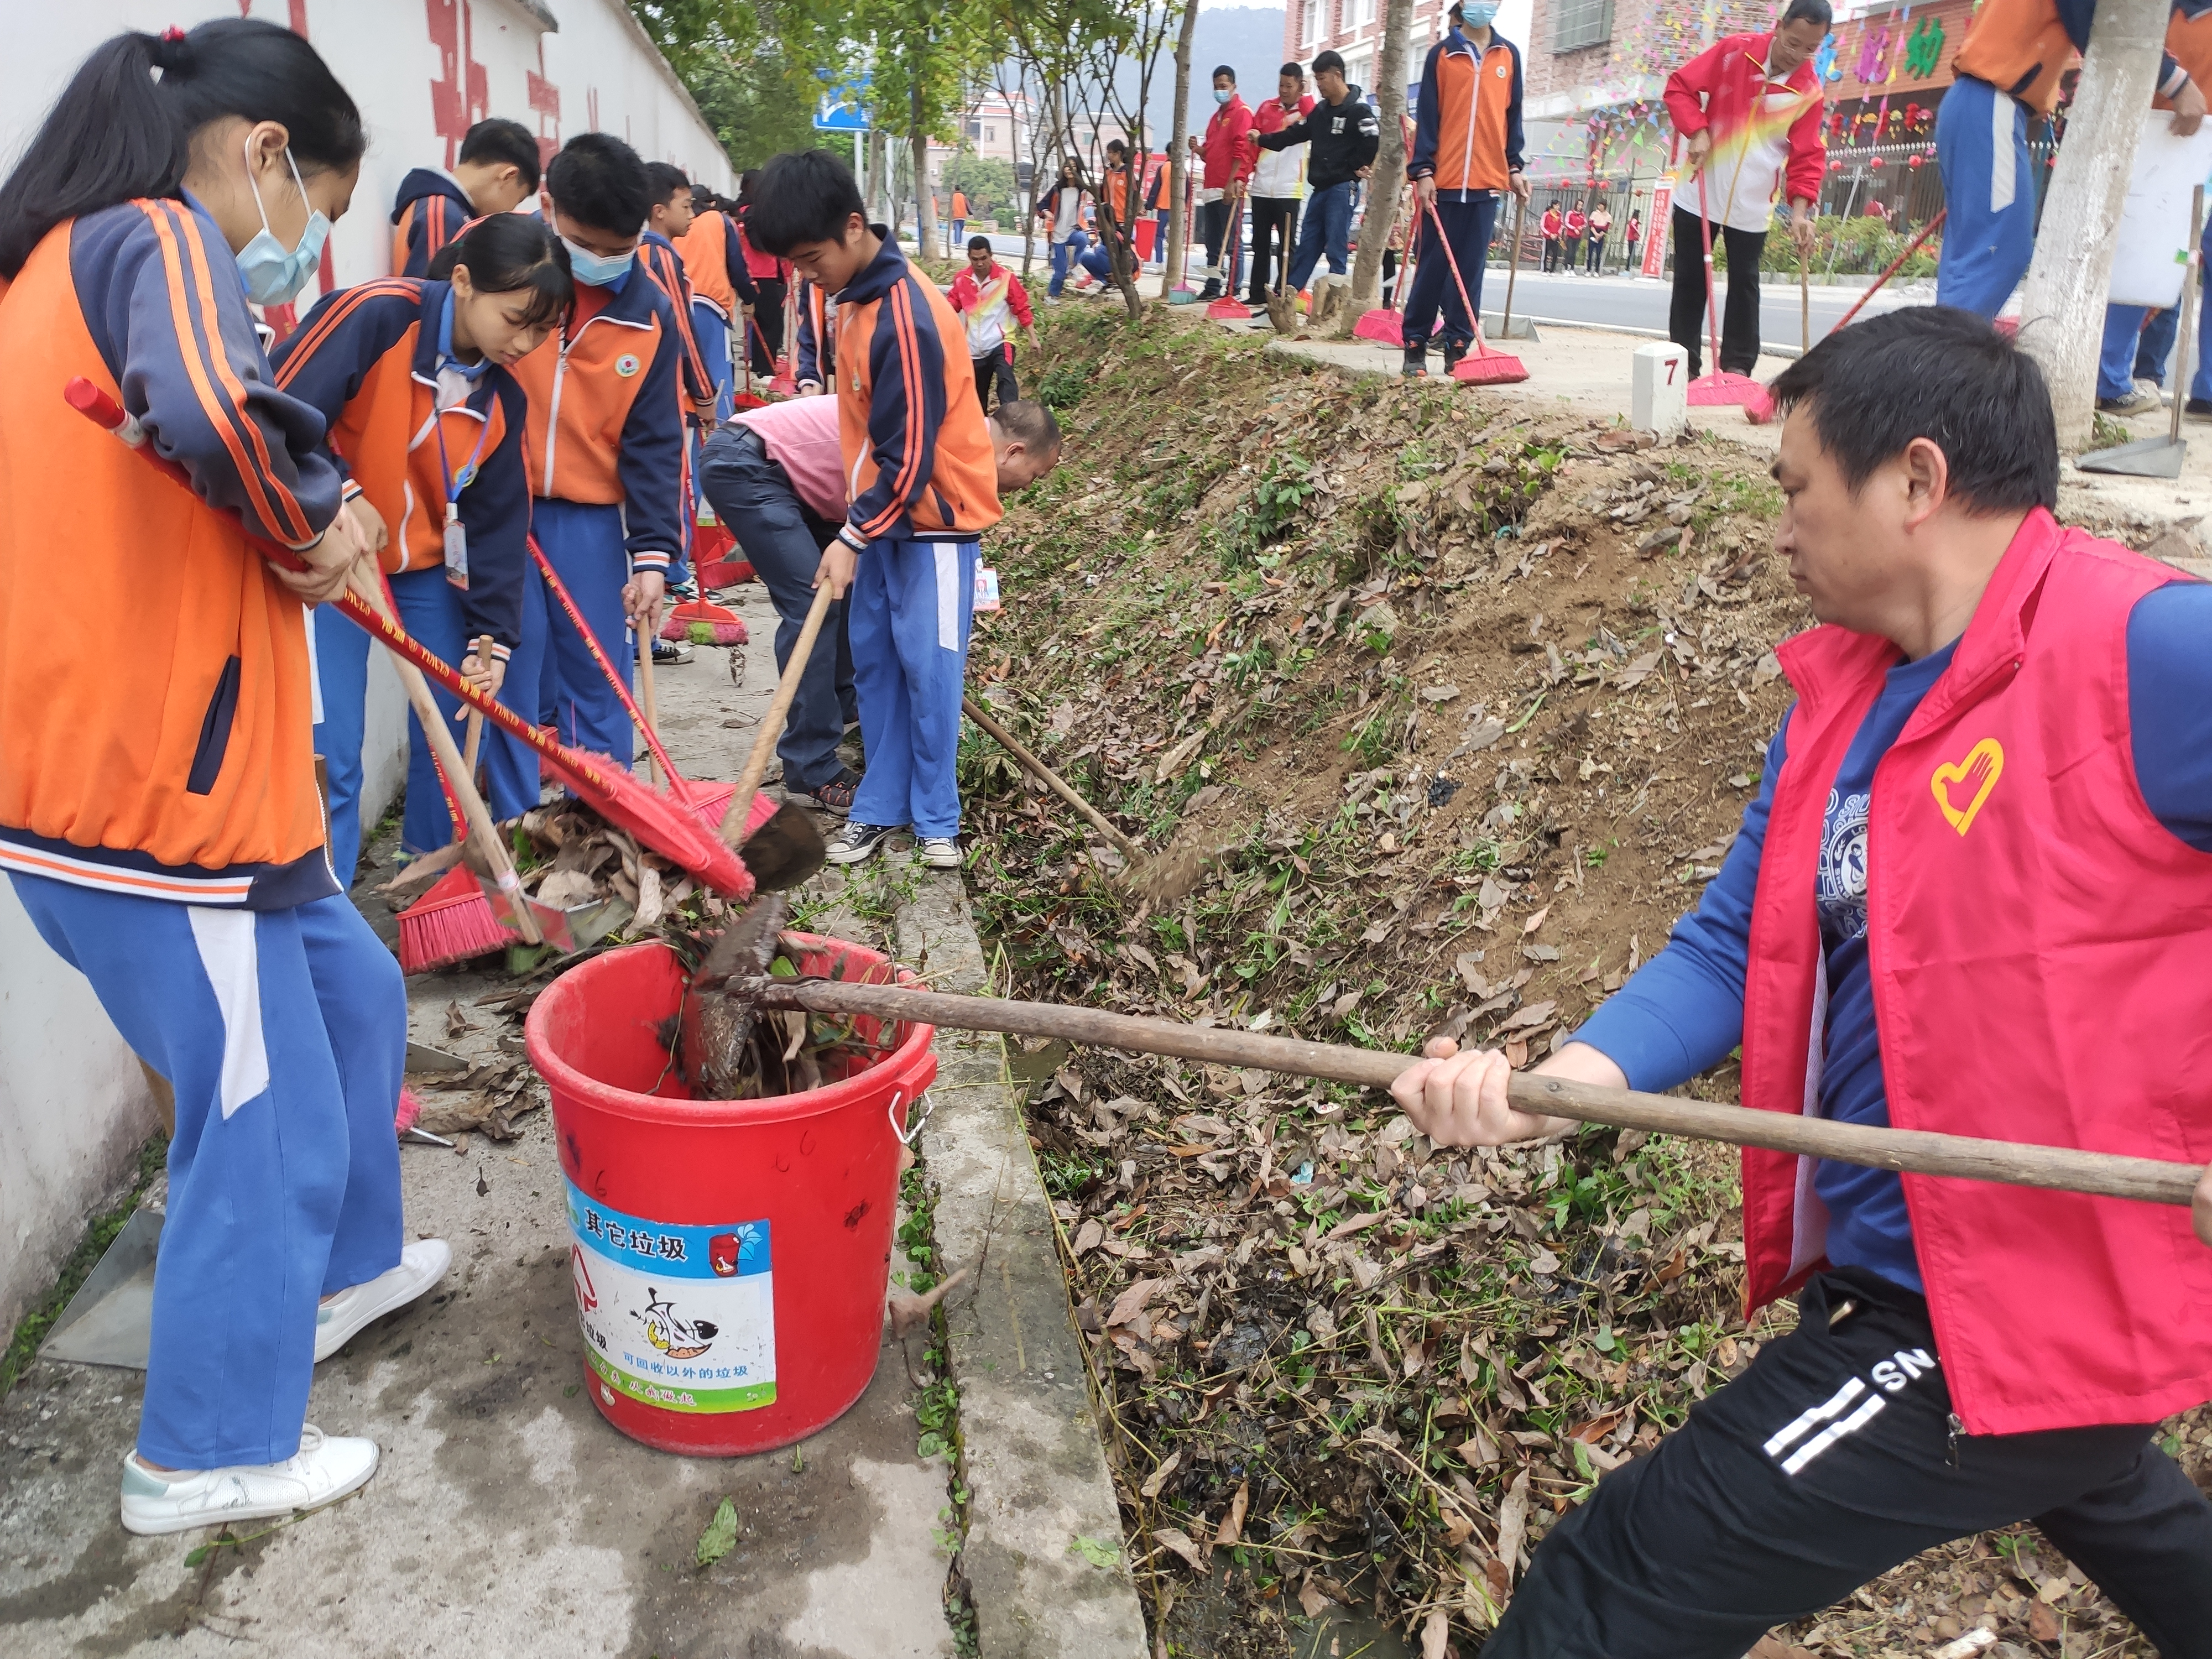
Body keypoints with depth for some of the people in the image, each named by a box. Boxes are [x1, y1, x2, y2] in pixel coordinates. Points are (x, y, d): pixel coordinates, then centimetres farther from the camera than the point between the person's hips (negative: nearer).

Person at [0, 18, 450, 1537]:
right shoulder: (164, 240, -14)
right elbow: (215, 412, -35)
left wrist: (303, 535, 10)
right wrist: (318, 518, -16)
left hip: (172, 769, 10)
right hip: (155, 800, -10)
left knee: (350, 994, 25)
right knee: (265, 1114, 5)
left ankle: (339, 1265, 45)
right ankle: (211, 1452, 24)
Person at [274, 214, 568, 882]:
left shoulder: (502, 397, -2)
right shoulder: (373, 317, -20)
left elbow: (497, 520, 0)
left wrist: (493, 638, -4)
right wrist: (342, 498, -26)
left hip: (428, 565, 6)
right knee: (332, 748, -7)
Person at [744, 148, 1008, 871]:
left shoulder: (905, 319, -24)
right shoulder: (858, 292, 4)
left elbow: (910, 457, -22)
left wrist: (853, 538, -18)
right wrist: (860, 526, 15)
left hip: (933, 514, -9)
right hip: (882, 510, 9)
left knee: (927, 667, -5)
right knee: (873, 659, 9)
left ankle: (935, 819, 7)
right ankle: (880, 806, 18)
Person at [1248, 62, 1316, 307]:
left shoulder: (1307, 110, 2)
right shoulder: (1266, 108, 10)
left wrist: (1305, 95, -15)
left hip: (1288, 191, -4)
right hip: (1261, 188, 4)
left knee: (1286, 246, -3)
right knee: (1260, 244, 10)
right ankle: (1257, 296, 17)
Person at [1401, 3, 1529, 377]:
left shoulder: (1509, 55, 12)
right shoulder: (1441, 54, 4)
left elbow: (1512, 116, 15)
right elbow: (1427, 116, 0)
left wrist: (1515, 167, 8)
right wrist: (1423, 172, -8)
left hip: (1488, 181, 2)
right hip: (1444, 180, -2)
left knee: (1471, 271, 2)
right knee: (1433, 267, 1)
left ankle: (1457, 348, 5)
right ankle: (1415, 345, 7)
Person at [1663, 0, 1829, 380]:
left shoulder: (1809, 90, -4)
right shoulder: (1733, 51, -9)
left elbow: (1807, 156, -3)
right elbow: (1680, 86, -5)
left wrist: (1800, 208, -17)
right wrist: (1696, 131, -19)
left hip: (1752, 205, 1)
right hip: (1699, 193, -1)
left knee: (1744, 282, 4)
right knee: (1689, 279, 3)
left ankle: (1738, 366, 11)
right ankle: (1685, 366, 10)